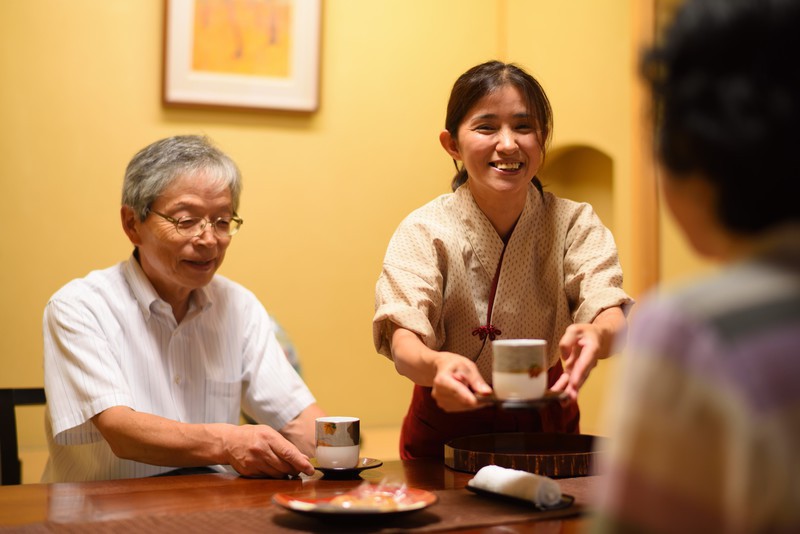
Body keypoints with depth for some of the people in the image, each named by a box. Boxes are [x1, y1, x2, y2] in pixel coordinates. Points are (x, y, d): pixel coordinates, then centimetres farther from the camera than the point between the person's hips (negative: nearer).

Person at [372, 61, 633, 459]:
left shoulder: (574, 224, -5)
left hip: (545, 421, 1)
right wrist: (436, 364, -45)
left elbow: (611, 313, -20)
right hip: (446, 430, -1)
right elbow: (403, 338, -21)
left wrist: (596, 335, -44)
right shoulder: (425, 231, -9)